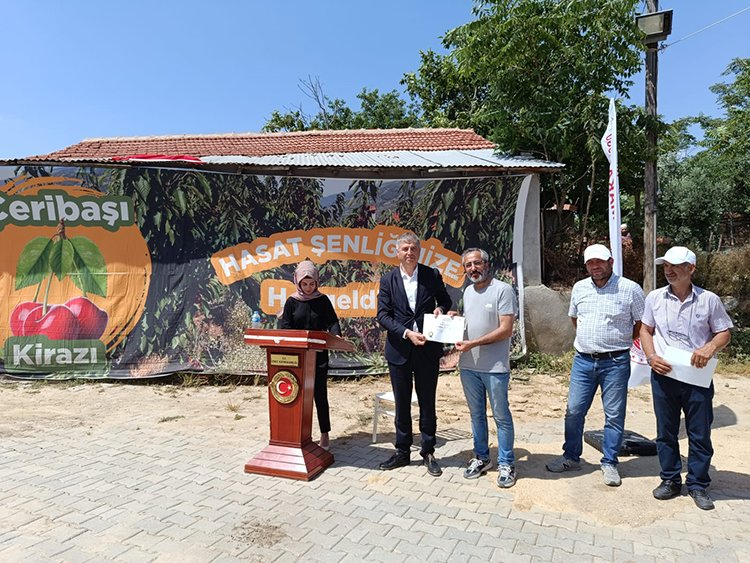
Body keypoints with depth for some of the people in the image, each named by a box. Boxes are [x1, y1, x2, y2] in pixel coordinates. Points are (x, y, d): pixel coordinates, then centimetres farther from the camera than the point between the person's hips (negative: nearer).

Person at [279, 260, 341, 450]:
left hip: (318, 354, -1)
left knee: (320, 393, 2)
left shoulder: (323, 300, 2)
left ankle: (325, 434, 13)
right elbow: (285, 326, -1)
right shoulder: (292, 302, 3)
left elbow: (332, 321, -4)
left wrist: (336, 334, -24)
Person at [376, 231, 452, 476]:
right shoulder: (388, 280, 0)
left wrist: (440, 309, -11)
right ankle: (402, 452, 27)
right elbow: (383, 316, -5)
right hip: (399, 350, 1)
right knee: (402, 404, 12)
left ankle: (428, 452, 25)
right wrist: (407, 333, -18)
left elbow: (446, 300, 13)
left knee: (427, 403, 10)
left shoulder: (432, 275, 0)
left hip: (427, 349, 0)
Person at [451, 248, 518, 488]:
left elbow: (506, 330, -16)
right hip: (468, 365, 7)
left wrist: (472, 343, -18)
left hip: (495, 367, -6)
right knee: (476, 414, 16)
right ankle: (481, 458, 31)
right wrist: (455, 318, 3)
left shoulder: (503, 290, -11)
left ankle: (506, 464, 19)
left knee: (501, 416, 6)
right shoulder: (468, 291, 12)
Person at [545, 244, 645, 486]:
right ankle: (571, 457, 25)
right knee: (574, 411, 8)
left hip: (615, 362, -4)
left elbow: (643, 324, 0)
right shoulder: (579, 288, 7)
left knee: (614, 415, 6)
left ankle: (609, 463, 21)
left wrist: (620, 339, 2)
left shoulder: (630, 289, -7)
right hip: (583, 360, 4)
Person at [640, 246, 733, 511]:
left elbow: (724, 333, 3)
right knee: (665, 431, 11)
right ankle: (670, 479, 26)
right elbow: (646, 330, 9)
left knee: (700, 434, 7)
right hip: (663, 375, 2)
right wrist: (651, 356, -7)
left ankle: (698, 484, 23)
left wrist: (710, 348, -18)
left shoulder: (709, 299, -4)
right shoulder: (655, 298, 1)